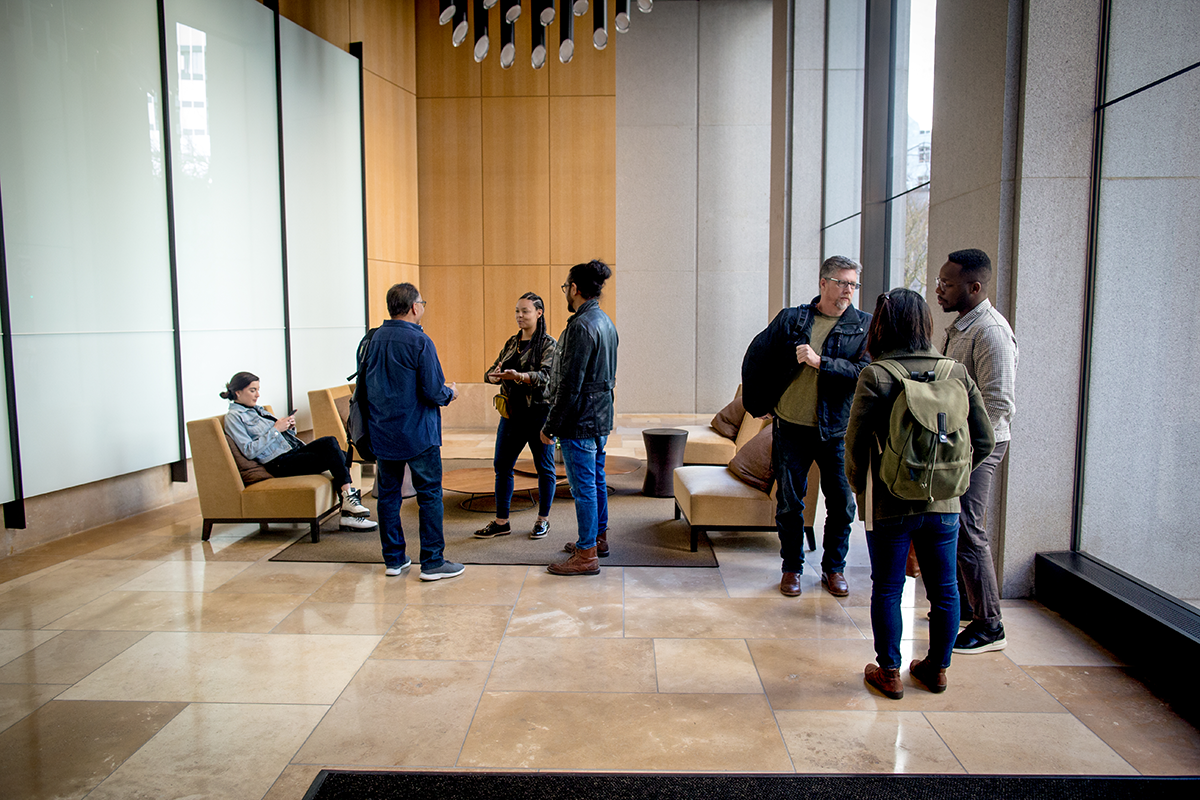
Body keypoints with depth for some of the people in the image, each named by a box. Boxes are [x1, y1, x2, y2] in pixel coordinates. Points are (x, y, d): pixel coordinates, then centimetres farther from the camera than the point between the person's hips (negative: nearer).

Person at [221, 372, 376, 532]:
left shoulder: (257, 409, 23)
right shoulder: (233, 417, 0)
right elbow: (249, 451, -12)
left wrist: (289, 427, 4)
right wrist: (276, 429, -14)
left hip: (294, 450, 8)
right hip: (279, 462, -8)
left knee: (342, 455, -17)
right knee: (334, 458, -26)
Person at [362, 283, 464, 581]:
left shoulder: (373, 339, 5)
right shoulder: (419, 342, -15)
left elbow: (363, 383, 14)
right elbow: (433, 392, -17)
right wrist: (450, 393, 4)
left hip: (382, 433, 6)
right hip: (417, 433, -6)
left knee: (388, 494, 13)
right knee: (430, 495, 2)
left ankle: (393, 559, 21)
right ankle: (432, 562, 5)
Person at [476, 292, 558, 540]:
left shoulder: (548, 344, -6)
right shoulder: (511, 343, 13)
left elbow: (546, 377, -20)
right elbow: (491, 372, 11)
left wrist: (519, 376, -36)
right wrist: (493, 375, -14)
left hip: (539, 413, -6)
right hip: (512, 413, 6)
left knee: (544, 467, 5)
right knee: (502, 465, 8)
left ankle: (543, 519, 21)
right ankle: (501, 522, 19)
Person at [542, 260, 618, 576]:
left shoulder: (581, 326, -20)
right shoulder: (606, 322, 11)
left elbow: (569, 386, -22)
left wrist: (550, 426, -15)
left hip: (580, 421, -10)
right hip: (601, 417, 10)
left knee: (583, 486, -3)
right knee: (596, 479, 20)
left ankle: (587, 555, 5)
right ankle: (599, 536, 35)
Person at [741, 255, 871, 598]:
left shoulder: (864, 326, 0)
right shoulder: (790, 319, 2)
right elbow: (755, 358, 10)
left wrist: (820, 361, -21)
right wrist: (758, 404, 11)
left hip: (837, 431, 0)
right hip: (791, 428, 0)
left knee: (841, 504, 7)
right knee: (789, 503, 8)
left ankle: (834, 568, 27)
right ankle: (792, 567, 25)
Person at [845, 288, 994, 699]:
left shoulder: (876, 376, -14)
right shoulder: (957, 373, -1)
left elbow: (855, 440, -13)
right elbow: (984, 440, 2)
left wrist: (860, 487, 4)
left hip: (890, 504, -4)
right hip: (943, 503, 4)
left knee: (887, 589, 11)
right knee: (944, 588, 18)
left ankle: (889, 672, 21)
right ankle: (937, 669, 32)